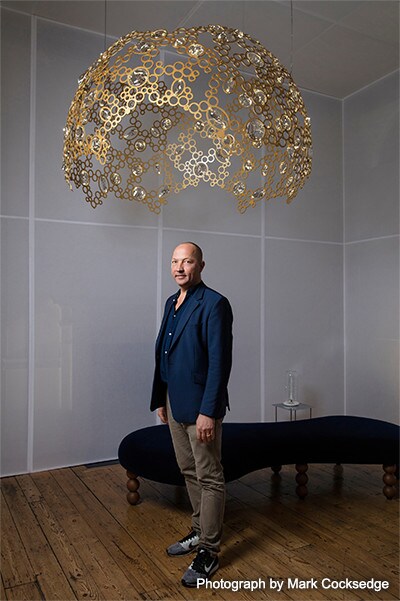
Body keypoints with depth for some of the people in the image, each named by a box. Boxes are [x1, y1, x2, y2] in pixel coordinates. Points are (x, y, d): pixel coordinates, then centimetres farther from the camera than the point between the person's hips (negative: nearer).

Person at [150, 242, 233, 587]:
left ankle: (209, 552, 19)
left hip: (199, 406, -8)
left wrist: (208, 412, -22)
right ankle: (199, 532, 37)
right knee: (189, 472, 19)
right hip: (174, 404, 8)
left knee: (209, 477, 5)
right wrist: (160, 399, 15)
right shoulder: (172, 303, 11)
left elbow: (220, 362, -19)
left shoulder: (214, 304, -14)